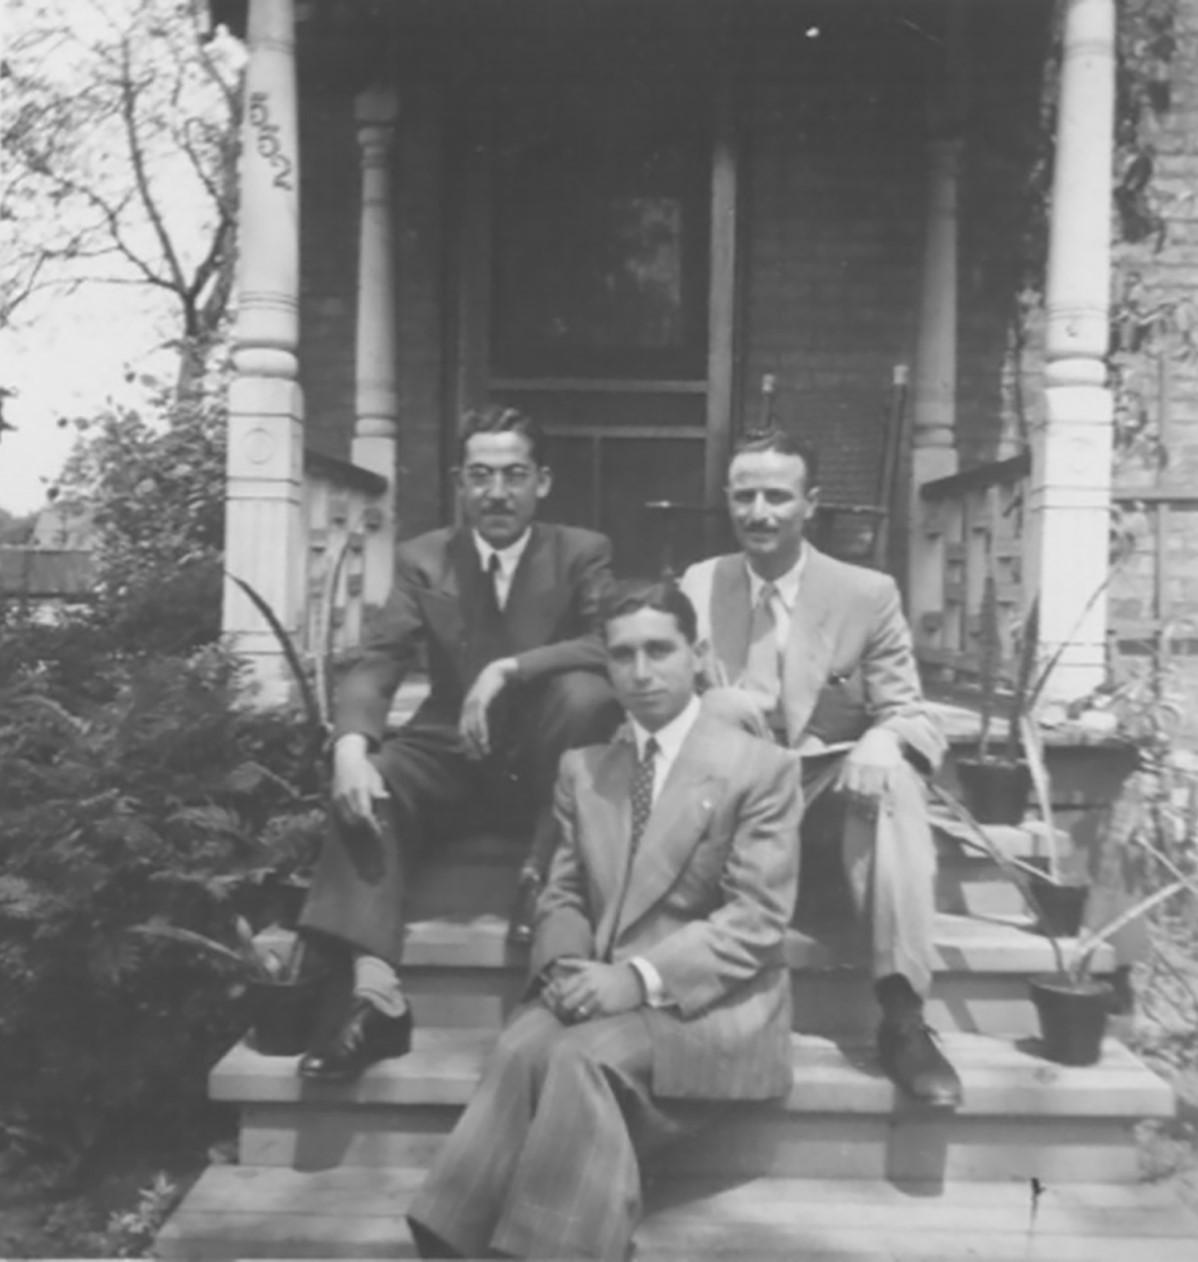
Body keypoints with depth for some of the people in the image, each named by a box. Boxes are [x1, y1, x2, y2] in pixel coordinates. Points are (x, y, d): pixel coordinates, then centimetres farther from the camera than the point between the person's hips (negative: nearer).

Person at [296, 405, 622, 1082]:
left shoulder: (583, 553, -4)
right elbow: (377, 665, -9)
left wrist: (509, 669, -32)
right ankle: (374, 993, -32)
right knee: (370, 781, -26)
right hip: (454, 746, 2)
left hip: (544, 746, -2)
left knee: (585, 691, -32)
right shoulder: (423, 559, 1)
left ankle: (547, 877, -22)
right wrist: (350, 744, -30)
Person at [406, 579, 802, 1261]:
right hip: (600, 987, 4)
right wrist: (566, 964, -9)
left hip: (711, 1000, -4)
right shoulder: (582, 767, 15)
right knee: (523, 1047, -29)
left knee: (584, 1054, -32)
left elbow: (757, 918, -10)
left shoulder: (762, 768, -2)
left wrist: (641, 977, -21)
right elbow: (563, 894, 14)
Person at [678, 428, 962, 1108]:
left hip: (833, 779, 0)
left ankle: (902, 1013, -26)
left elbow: (908, 712, -2)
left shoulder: (869, 594, 1)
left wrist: (883, 741, -27)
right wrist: (720, 708, -23)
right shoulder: (697, 585, 5)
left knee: (896, 784, -32)